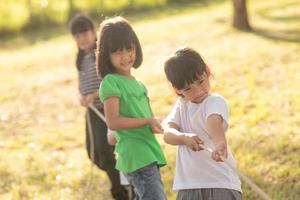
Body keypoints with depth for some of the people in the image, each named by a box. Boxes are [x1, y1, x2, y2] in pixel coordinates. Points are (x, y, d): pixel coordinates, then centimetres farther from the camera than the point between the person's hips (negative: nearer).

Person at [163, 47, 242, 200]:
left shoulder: (216, 101, -8)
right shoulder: (181, 105, 10)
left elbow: (214, 121, -32)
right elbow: (168, 134, -6)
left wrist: (220, 144, -54)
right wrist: (185, 137, -30)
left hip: (220, 183, -6)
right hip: (188, 185, 6)